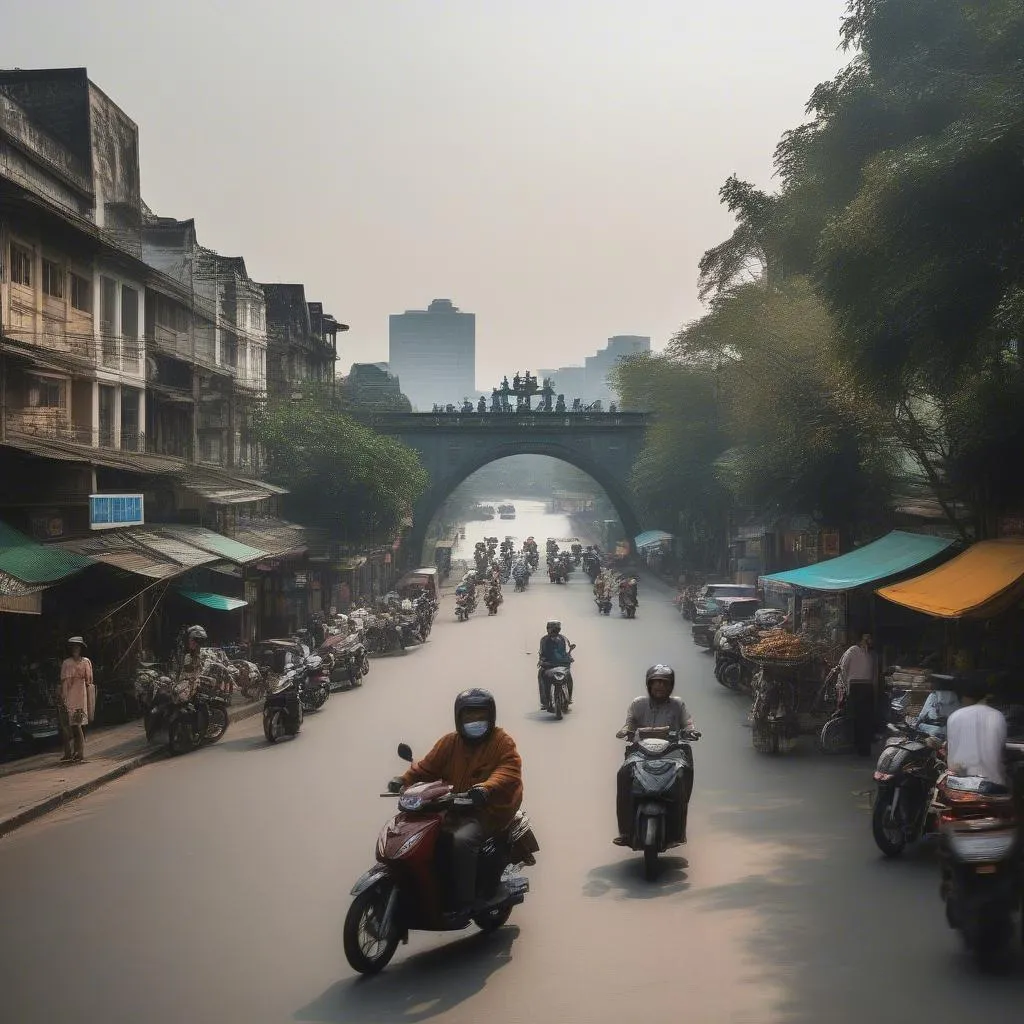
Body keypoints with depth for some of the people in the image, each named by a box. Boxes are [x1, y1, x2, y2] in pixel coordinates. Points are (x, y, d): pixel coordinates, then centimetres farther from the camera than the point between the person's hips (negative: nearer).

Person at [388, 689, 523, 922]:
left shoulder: (502, 742, -3)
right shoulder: (449, 742, 12)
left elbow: (509, 771, -18)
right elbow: (427, 767, 10)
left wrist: (485, 788, -37)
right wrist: (404, 780, -10)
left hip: (489, 811, -7)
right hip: (453, 810, 7)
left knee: (462, 840, -33)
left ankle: (464, 903, -26)